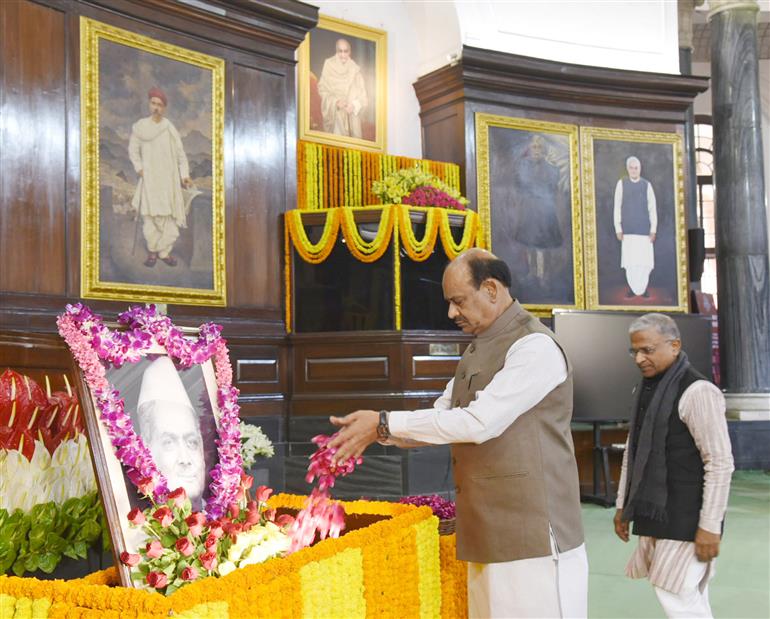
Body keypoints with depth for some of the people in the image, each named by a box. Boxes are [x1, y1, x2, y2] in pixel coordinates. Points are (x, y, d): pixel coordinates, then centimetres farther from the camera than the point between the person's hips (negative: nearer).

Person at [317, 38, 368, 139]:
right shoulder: (329, 66, -3)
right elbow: (323, 90, -2)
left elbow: (362, 94, 1)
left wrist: (354, 105, -19)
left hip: (352, 113, 1)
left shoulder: (355, 70, 0)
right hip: (334, 114, -1)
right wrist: (335, 102, -18)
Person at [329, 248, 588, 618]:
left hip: (533, 538, -8)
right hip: (489, 535, 8)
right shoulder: (475, 352, 15)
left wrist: (386, 422, -18)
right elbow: (440, 418, 18)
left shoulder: (534, 347, -14)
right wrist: (375, 430, 1)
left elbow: (478, 422, -22)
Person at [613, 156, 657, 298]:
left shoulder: (647, 185, 2)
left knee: (646, 260, -3)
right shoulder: (621, 184, 1)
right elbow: (617, 207, 1)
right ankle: (632, 287, 10)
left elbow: (653, 209, 2)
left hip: (644, 228, 0)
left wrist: (653, 230, -4)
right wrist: (618, 229, -4)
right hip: (628, 229, 0)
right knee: (629, 260, -3)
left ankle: (643, 287, 13)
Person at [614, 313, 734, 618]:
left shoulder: (697, 391, -15)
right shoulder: (644, 389, 11)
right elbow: (632, 452, 18)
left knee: (678, 595, -6)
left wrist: (710, 525, -18)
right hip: (655, 511, 7)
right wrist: (623, 504, 17)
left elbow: (721, 463, -17)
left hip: (686, 515, -7)